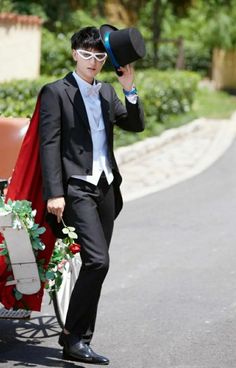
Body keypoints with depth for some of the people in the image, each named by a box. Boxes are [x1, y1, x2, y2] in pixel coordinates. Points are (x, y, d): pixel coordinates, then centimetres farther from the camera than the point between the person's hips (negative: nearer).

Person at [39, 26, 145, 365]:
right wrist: (54, 193, -16)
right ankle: (73, 335, -7)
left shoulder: (107, 92, 17)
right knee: (97, 261, -18)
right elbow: (49, 144, -9)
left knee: (95, 266, 7)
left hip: (106, 188, 7)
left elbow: (136, 125, 12)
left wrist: (130, 89, -2)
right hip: (77, 188, -7)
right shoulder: (56, 92, -3)